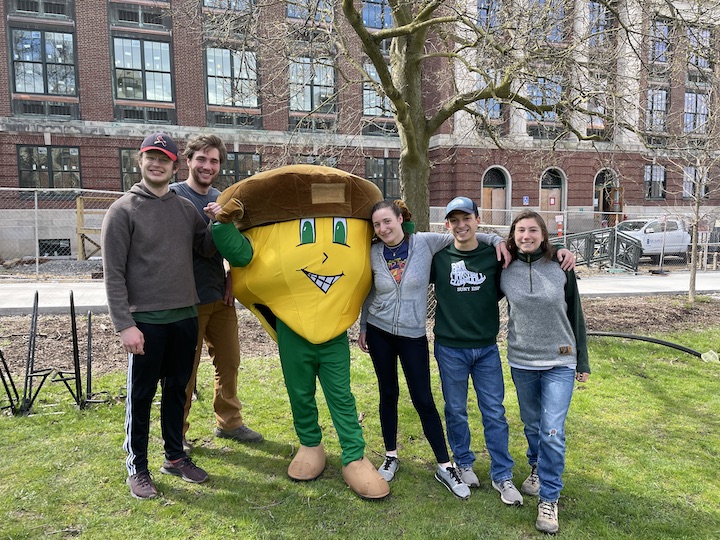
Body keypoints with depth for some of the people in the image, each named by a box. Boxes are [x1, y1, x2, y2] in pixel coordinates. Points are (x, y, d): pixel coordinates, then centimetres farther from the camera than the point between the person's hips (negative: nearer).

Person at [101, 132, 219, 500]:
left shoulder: (186, 207, 9)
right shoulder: (123, 210, -6)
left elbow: (207, 249, 15)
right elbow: (113, 273, -10)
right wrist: (124, 324, -16)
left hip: (185, 317, 5)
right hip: (145, 321, -5)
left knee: (177, 390, 15)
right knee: (141, 395, 6)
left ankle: (175, 456, 31)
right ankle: (137, 468, 23)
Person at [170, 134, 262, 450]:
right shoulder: (174, 195, -9)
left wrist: (231, 279, 5)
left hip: (220, 297, 6)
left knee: (229, 362, 14)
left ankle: (229, 422, 31)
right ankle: (177, 432, 24)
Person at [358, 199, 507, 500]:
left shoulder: (425, 243, -8)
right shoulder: (374, 254, -1)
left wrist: (496, 240, -13)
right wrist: (363, 328, 14)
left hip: (413, 335, -2)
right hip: (379, 332, 2)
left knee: (423, 400, 1)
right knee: (388, 395, 13)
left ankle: (444, 466, 15)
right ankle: (391, 456, 31)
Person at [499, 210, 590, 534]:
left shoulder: (561, 269, -6)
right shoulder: (505, 272, -4)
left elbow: (576, 316, 1)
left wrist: (582, 363, 4)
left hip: (560, 364, -2)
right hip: (521, 363, 2)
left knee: (552, 432, -6)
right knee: (532, 426, 16)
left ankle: (549, 499, 9)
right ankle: (538, 469, 42)